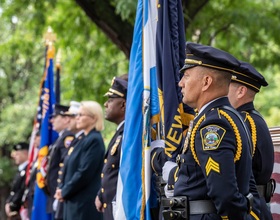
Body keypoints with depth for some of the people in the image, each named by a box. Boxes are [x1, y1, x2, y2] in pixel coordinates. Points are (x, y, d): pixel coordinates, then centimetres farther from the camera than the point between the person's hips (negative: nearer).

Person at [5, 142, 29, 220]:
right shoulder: (20, 170, 18)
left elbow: (23, 191, -19)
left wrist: (12, 207, -15)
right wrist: (8, 203, 2)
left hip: (21, 210, -10)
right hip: (13, 211, 10)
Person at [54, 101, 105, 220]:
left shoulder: (94, 140, -13)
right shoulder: (85, 139, 17)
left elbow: (84, 173, -19)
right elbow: (72, 168, 18)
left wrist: (64, 192, -10)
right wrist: (62, 189, 3)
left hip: (86, 204, -10)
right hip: (76, 201, 10)